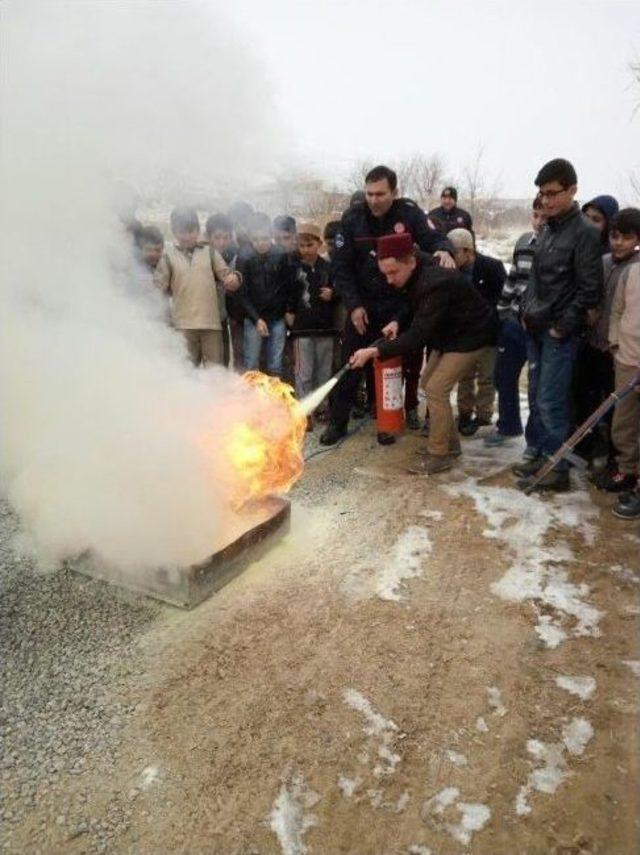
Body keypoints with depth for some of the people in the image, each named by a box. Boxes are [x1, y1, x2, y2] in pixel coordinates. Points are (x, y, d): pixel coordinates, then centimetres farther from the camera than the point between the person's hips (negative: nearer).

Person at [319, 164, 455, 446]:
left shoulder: (409, 213, -7)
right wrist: (353, 305, -14)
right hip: (362, 306, 0)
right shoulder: (352, 218, -7)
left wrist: (444, 250, -31)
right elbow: (341, 267, -7)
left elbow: (433, 238, -6)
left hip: (398, 306, 0)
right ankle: (338, 421, 18)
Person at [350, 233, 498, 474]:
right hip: (447, 333, 10)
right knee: (430, 384, 12)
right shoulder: (416, 275, -8)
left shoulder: (436, 283, -36)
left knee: (436, 389, -15)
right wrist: (396, 322, -8)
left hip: (470, 335, -10)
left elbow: (419, 335, -39)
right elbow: (415, 305, 12)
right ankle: (450, 442, 25)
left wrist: (375, 351, -44)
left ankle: (439, 455, -2)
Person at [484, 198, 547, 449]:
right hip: (515, 322, 6)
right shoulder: (524, 242, 7)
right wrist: (501, 311, 17)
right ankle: (508, 425, 37)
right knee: (503, 375, 16)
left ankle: (535, 439, 21)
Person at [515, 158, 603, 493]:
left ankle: (557, 469, 7)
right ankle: (544, 456, 25)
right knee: (539, 397, 12)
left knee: (550, 402, -5)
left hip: (559, 333, -8)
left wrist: (562, 326, -14)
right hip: (536, 328, 8)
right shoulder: (548, 229, 12)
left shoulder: (585, 232, -11)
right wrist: (526, 311, 11)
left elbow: (590, 290, -14)